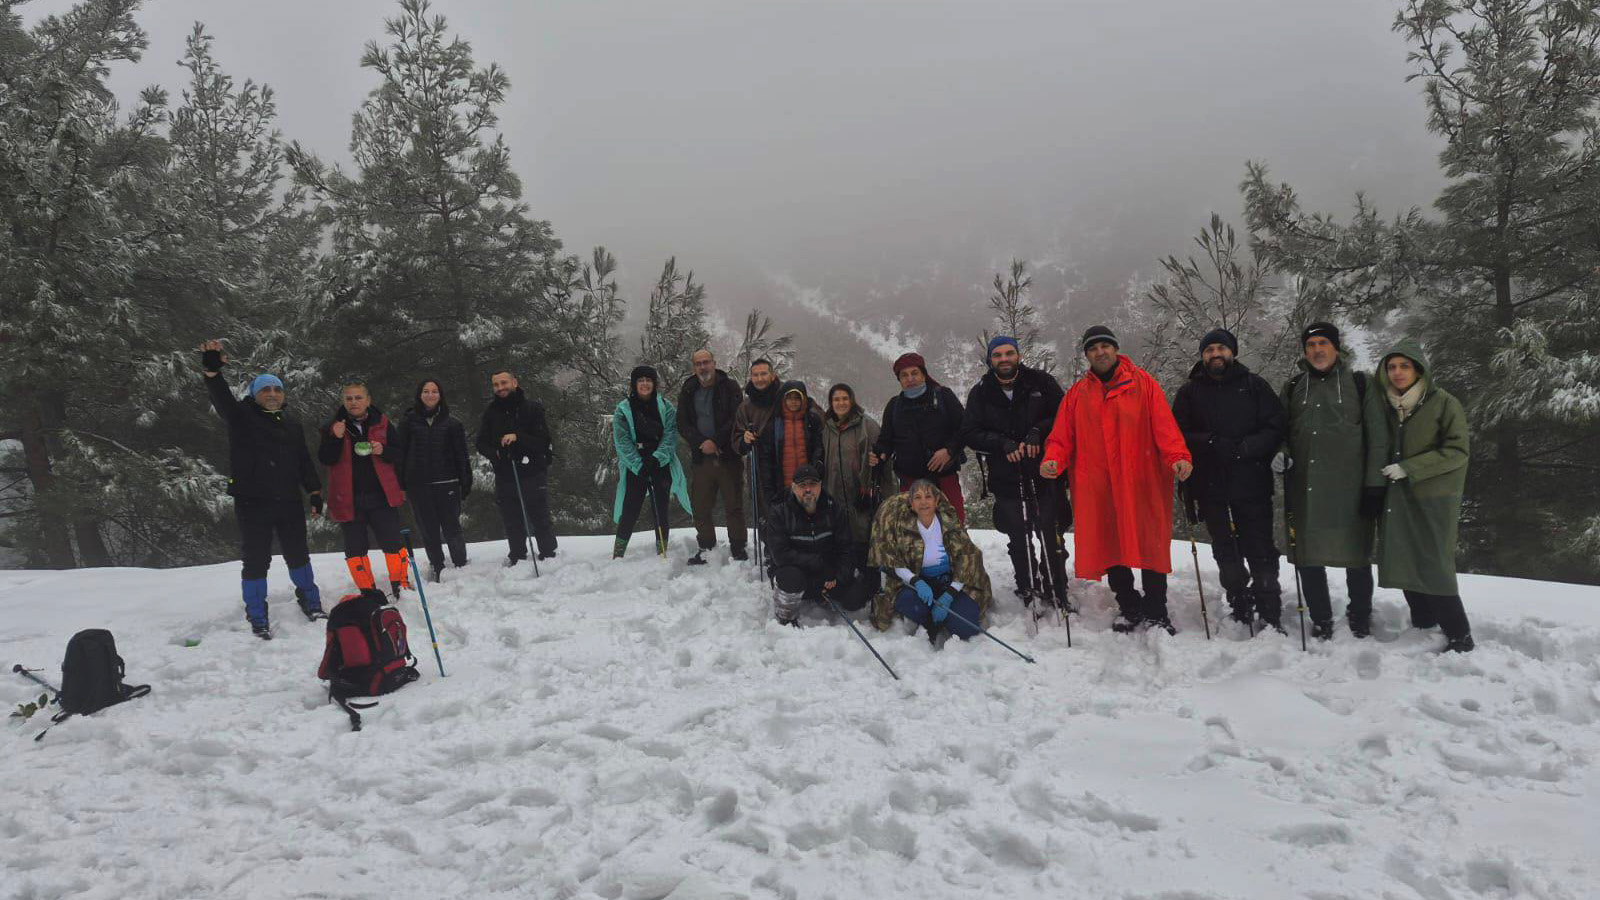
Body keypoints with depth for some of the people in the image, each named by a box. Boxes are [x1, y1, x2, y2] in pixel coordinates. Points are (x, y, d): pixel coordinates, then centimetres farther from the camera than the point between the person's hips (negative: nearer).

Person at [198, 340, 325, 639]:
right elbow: (221, 398, -22)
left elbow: (304, 461, 15)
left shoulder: (292, 423, 12)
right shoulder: (241, 417, -2)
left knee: (297, 554, 16)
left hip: (289, 501, 4)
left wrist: (314, 492, 10)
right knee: (256, 560, 2)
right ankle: (257, 618, 15)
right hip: (252, 503, -4)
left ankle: (310, 600, 34)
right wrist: (212, 370, -42)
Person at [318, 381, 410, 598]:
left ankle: (401, 585, 12)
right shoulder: (334, 426, 5)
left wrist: (383, 450, -15)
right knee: (355, 548, 6)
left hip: (381, 496, -1)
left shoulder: (382, 423, 4)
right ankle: (368, 592, 18)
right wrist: (336, 438, -20)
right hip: (348, 498, 1)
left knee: (392, 543, -3)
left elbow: (400, 453, 5)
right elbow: (325, 459, -4)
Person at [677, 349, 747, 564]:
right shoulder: (687, 391, 10)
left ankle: (738, 548, 10)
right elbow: (682, 424, 5)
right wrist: (701, 443, -10)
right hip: (701, 457, 3)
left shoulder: (729, 387, 1)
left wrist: (715, 441, -14)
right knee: (701, 506, 5)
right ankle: (705, 548, 17)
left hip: (728, 456, -3)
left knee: (734, 505, 0)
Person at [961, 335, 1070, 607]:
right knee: (1019, 541, 8)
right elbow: (969, 433, 1)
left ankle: (1059, 596, 12)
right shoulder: (980, 393, 4)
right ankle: (1027, 595, 21)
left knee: (1051, 538, -1)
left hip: (1044, 475, -1)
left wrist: (1037, 432, -14)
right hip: (1006, 480, 1)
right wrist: (1002, 443, -14)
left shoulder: (1041, 382, 1)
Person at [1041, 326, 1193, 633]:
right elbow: (1062, 436, 9)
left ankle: (1155, 612, 13)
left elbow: (1164, 424, -6)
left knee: (1150, 545, 0)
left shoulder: (1142, 383, 5)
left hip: (1141, 483, -2)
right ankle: (1128, 607, 24)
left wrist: (1178, 457, -21)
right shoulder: (1077, 394, 13)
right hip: (1096, 487, 3)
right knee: (1110, 546, 7)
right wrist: (1053, 459, -11)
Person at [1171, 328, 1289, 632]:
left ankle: (1270, 616, 4)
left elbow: (1277, 426, 1)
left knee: (1260, 550, -2)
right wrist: (1211, 444, -14)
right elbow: (1178, 435, 3)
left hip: (1252, 483, -1)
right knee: (1226, 552, 8)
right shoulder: (1190, 392, 10)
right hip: (1211, 485, 2)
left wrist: (1244, 448, -14)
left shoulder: (1254, 385, 7)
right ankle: (1240, 611, 18)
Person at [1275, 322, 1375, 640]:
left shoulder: (1357, 383, 6)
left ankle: (1360, 615, 25)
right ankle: (1321, 620, 20)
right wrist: (1280, 453, -1)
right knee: (1308, 555, 6)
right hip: (1304, 488, 3)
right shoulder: (1293, 387, 14)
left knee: (1356, 553, 5)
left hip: (1348, 486, -2)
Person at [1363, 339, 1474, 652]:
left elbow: (1457, 452, -11)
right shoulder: (1381, 405, 7)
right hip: (1397, 498, 5)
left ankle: (1459, 636, 4)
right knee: (1406, 565, 6)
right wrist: (1374, 489, 8)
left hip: (1434, 498, -5)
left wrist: (1408, 468, -17)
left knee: (1434, 567, -7)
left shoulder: (1444, 403, -7)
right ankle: (1424, 626, 20)